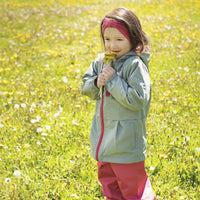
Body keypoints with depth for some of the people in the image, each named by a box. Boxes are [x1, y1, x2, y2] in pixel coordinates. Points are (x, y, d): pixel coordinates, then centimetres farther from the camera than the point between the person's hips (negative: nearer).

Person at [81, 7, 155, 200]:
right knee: (108, 181, 22)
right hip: (104, 137, 7)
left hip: (126, 140, -7)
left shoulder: (135, 65, -17)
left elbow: (137, 99, -24)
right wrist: (96, 83, -10)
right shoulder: (101, 61, 4)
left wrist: (113, 80, -22)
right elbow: (85, 87, 11)